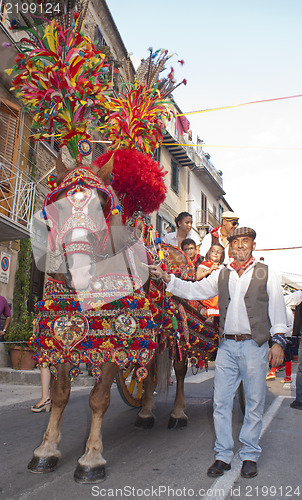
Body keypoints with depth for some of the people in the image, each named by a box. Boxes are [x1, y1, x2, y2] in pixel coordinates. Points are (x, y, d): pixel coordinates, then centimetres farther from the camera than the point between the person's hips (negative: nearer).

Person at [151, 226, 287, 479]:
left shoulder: (266, 274, 4)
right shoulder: (221, 275, 11)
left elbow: (277, 308, 3)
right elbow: (194, 290, 10)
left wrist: (278, 341, -4)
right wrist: (166, 278, -1)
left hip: (254, 345, -2)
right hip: (227, 345, 2)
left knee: (254, 403, 7)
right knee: (221, 402, 5)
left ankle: (249, 455, 25)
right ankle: (223, 455, 20)